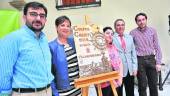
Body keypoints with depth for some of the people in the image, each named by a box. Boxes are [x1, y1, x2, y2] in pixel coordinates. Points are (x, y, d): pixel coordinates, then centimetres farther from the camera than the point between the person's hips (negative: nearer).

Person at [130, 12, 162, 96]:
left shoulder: (152, 31, 4)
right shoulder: (133, 33, -2)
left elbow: (157, 47, 6)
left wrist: (158, 62, 0)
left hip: (151, 59, 2)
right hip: (139, 60, -2)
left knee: (153, 84, 9)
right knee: (142, 85, 5)